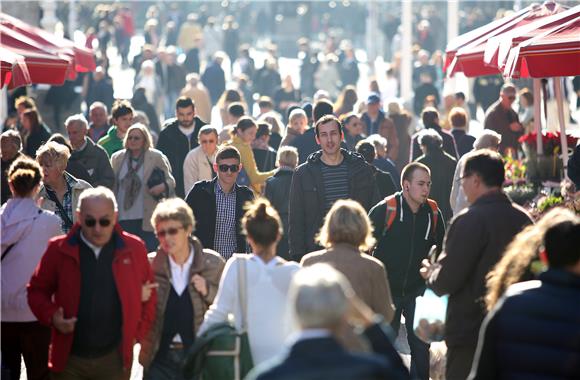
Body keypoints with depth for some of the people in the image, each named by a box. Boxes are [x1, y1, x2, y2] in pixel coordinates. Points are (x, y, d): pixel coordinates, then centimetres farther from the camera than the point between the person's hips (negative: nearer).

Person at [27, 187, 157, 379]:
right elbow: (37, 290, 7)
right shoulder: (58, 250, -3)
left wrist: (138, 332, 4)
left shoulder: (134, 249, -1)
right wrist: (52, 317, -10)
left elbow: (149, 294, 11)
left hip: (115, 360, 0)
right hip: (69, 359, 0)